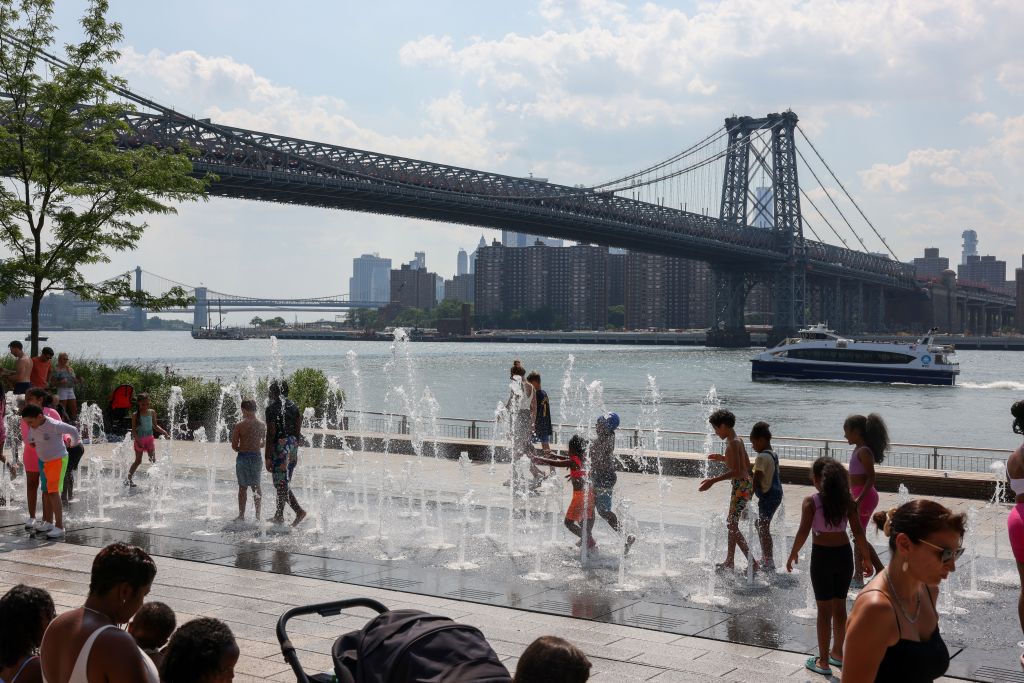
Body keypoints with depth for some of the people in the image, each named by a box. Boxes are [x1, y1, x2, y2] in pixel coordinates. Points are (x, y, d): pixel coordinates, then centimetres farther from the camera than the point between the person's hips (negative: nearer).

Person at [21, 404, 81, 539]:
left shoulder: (54, 425, -24)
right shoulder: (33, 427, -3)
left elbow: (73, 430, -13)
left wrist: (75, 443, 2)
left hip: (57, 459, -8)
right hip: (43, 461, 8)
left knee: (53, 492, -13)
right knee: (46, 491, 13)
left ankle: (59, 527, -13)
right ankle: (48, 522, 27)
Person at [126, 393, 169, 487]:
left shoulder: (152, 412, 2)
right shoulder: (135, 415, -9)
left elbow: (155, 426, 12)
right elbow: (133, 430, -10)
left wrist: (164, 432, -2)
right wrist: (137, 440, -22)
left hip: (150, 438, 3)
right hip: (139, 439, -3)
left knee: (153, 459, -3)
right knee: (138, 461, 5)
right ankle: (129, 479, 19)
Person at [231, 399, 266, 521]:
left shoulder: (240, 425, -11)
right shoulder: (262, 425, -1)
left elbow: (234, 446, -8)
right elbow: (264, 444, 7)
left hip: (243, 457, -3)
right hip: (256, 457, 3)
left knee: (242, 487, 6)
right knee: (256, 487, 12)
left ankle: (241, 515, 10)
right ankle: (258, 516, 14)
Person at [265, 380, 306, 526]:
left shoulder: (272, 409, -11)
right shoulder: (293, 407, 10)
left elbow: (270, 433, -15)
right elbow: (298, 431, 11)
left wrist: (267, 457, -13)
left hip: (279, 447, -8)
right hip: (292, 446, 8)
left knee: (281, 483, -4)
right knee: (282, 483, 15)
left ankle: (299, 510, -15)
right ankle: (279, 516, 22)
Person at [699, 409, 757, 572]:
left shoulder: (732, 444, -18)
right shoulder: (738, 440, 12)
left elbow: (736, 472, -24)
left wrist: (713, 480, -25)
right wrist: (724, 459, 26)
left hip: (741, 486, -10)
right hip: (746, 483, 10)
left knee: (732, 525, -7)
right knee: (732, 523, 18)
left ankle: (752, 562, -10)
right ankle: (730, 561, 27)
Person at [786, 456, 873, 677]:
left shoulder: (811, 502, -12)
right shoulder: (847, 500, 0)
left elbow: (803, 532, -14)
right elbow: (858, 531, 0)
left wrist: (793, 554, -1)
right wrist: (867, 556, 9)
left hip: (822, 555, -4)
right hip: (844, 554, 4)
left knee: (824, 609, 4)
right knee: (840, 606, 18)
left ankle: (823, 662, 11)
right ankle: (837, 653, 32)